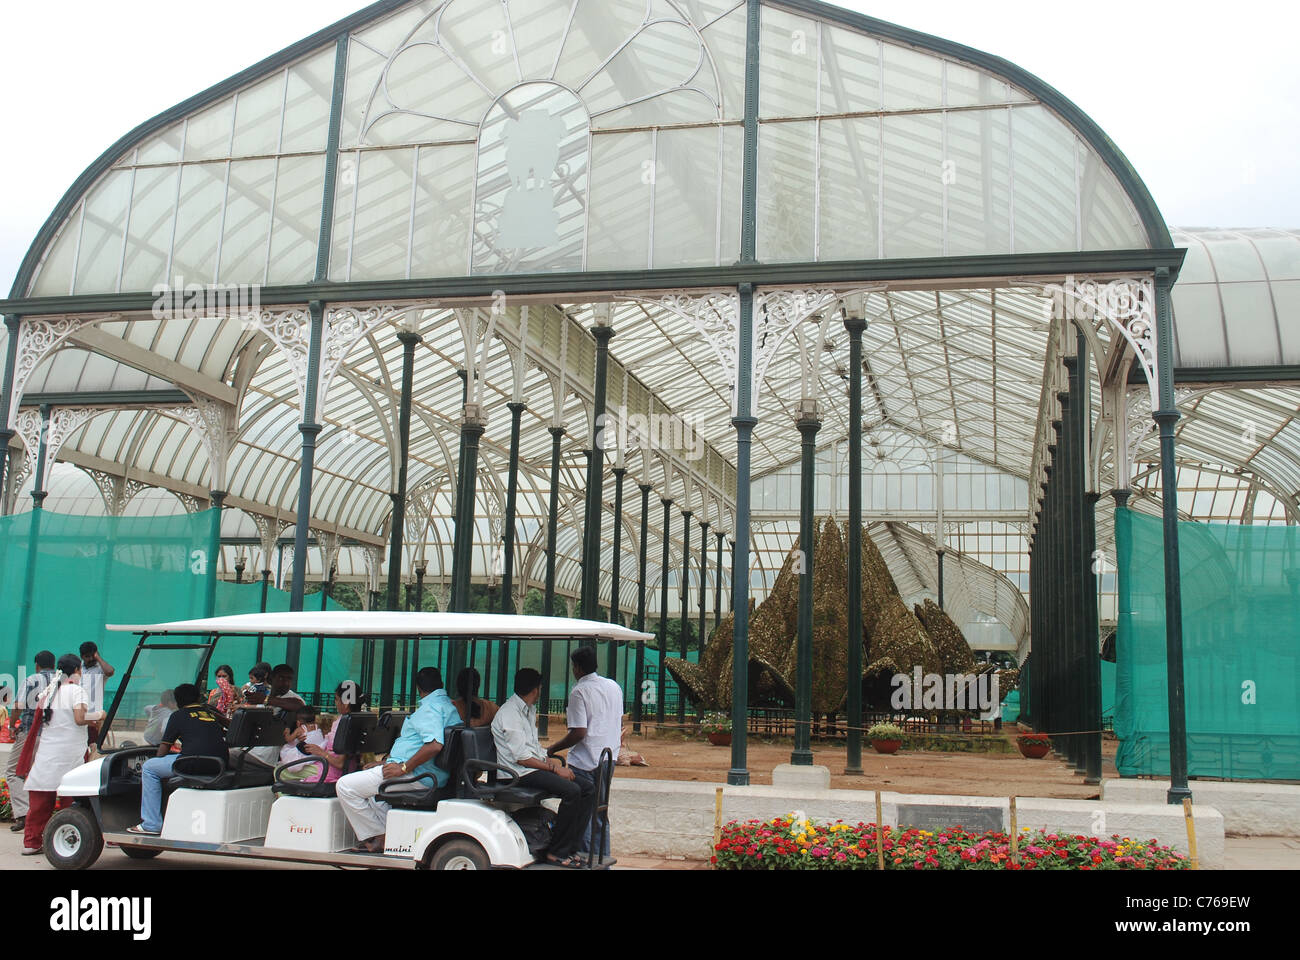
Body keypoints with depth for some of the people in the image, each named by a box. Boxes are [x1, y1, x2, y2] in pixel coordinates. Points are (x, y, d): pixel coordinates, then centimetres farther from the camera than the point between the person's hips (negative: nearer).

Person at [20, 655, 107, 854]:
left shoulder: (48, 690, 13)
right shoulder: (77, 690, -6)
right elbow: (79, 719, -16)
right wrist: (98, 716, 2)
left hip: (46, 753, 6)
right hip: (70, 752, -5)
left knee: (40, 801, 8)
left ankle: (31, 843, 10)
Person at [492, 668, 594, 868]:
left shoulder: (528, 710, 20)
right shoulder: (509, 713, -13)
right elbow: (521, 758, -17)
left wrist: (552, 761, 3)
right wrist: (554, 768, -14)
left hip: (535, 767, 10)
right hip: (519, 773, -10)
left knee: (587, 789, -6)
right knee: (571, 791, -28)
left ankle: (569, 847, -5)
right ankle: (556, 852, -18)